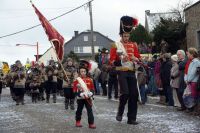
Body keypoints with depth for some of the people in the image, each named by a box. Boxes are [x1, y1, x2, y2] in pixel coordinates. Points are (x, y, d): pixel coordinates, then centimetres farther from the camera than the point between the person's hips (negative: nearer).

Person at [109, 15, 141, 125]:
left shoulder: (133, 45, 12)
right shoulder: (115, 45, 0)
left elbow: (138, 58, 15)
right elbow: (111, 61, -3)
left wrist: (135, 59, -8)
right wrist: (120, 60, -21)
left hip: (131, 72, 4)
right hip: (122, 72, -4)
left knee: (134, 94, 0)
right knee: (125, 93, -18)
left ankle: (131, 118, 7)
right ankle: (120, 112, 8)